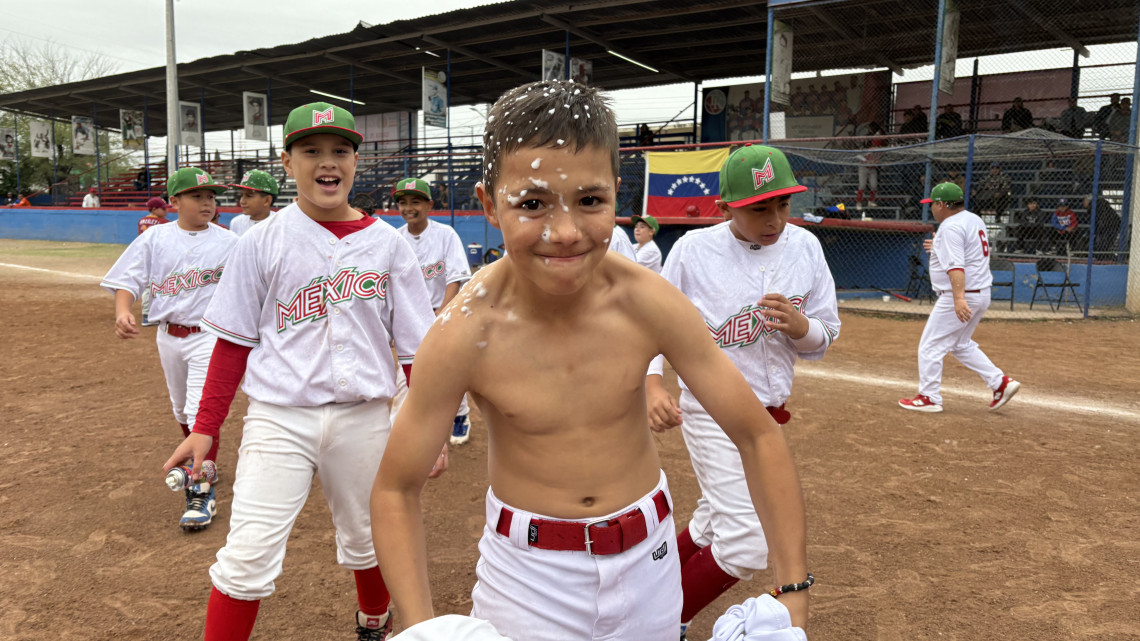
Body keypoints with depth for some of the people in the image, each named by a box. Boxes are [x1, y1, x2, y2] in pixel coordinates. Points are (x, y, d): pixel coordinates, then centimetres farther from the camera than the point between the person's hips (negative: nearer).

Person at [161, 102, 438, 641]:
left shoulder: (387, 244, 0)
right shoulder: (262, 242, -1)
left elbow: (417, 347, 2)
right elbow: (234, 340, 2)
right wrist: (206, 428, -1)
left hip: (363, 418, 2)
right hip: (279, 416, -1)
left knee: (366, 542, 18)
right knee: (247, 560, -7)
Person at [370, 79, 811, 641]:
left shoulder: (648, 303, -19)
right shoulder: (463, 335, -23)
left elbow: (757, 435, -11)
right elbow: (396, 490, -13)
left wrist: (793, 588, -15)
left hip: (647, 559, 2)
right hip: (526, 572, -2)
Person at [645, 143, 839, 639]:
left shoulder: (805, 246, -2)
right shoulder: (694, 250, -14)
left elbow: (824, 337, 4)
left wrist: (800, 325, -20)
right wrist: (653, 385, -25)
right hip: (715, 415, -6)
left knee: (716, 523, 21)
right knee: (746, 543, -11)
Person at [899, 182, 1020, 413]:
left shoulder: (951, 227, -18)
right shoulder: (974, 220, 12)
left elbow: (956, 266, -29)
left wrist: (959, 298, -37)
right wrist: (943, 249, 32)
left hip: (963, 295, -10)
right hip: (982, 293, 10)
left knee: (930, 346, 0)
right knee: (960, 344, 24)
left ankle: (929, 398, 6)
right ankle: (1001, 382, 19)